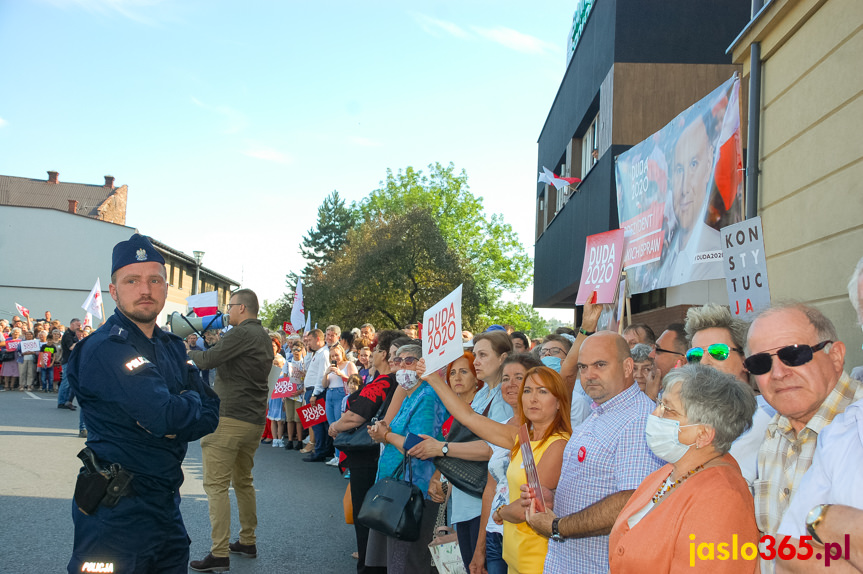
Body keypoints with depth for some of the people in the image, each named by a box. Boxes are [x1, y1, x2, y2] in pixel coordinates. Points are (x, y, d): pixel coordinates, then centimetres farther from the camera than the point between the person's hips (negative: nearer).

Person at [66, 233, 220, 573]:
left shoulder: (172, 347, 11)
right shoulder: (105, 349, -16)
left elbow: (211, 414, 5)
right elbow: (165, 415, -27)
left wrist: (171, 423, -15)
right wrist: (191, 402, -5)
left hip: (166, 504, 8)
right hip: (117, 512, -8)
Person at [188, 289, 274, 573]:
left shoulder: (241, 333, -14)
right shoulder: (265, 338, 16)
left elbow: (208, 360, -17)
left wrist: (190, 353, 2)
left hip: (229, 419, -10)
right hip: (255, 421, 10)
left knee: (216, 485, -6)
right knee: (243, 481, 19)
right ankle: (248, 542, 26)